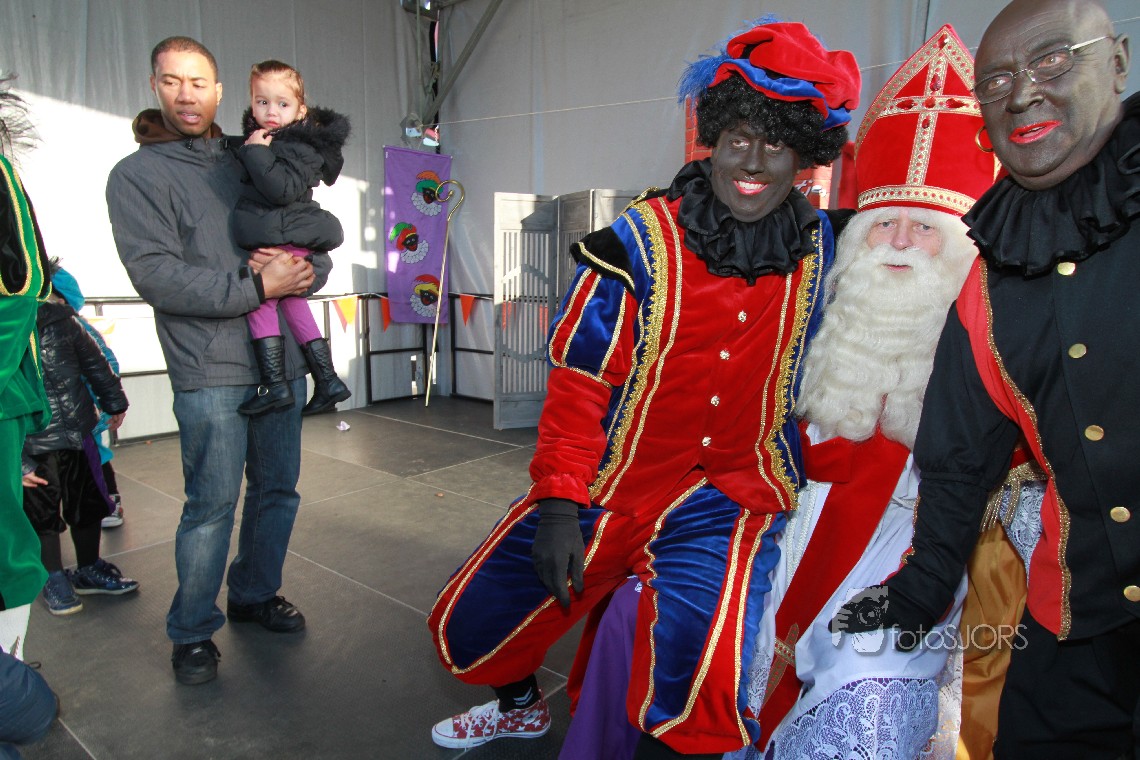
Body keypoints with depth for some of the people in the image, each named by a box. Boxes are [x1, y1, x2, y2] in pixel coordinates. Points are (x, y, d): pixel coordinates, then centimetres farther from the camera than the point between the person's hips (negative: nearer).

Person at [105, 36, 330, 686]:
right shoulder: (137, 175, 1)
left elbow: (319, 252, 11)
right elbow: (155, 274, -12)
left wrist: (301, 272, -13)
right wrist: (255, 287, -20)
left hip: (282, 361, 5)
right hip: (211, 371, -4)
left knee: (278, 490, 13)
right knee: (212, 504, 0)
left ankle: (255, 594, 34)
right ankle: (193, 630, 19)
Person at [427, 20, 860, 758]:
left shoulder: (823, 248, -3)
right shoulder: (640, 243, -12)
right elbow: (578, 383, -10)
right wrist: (558, 504, -15)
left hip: (731, 502, 0)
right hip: (611, 489, 1)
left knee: (701, 684, -26)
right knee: (471, 626, 12)